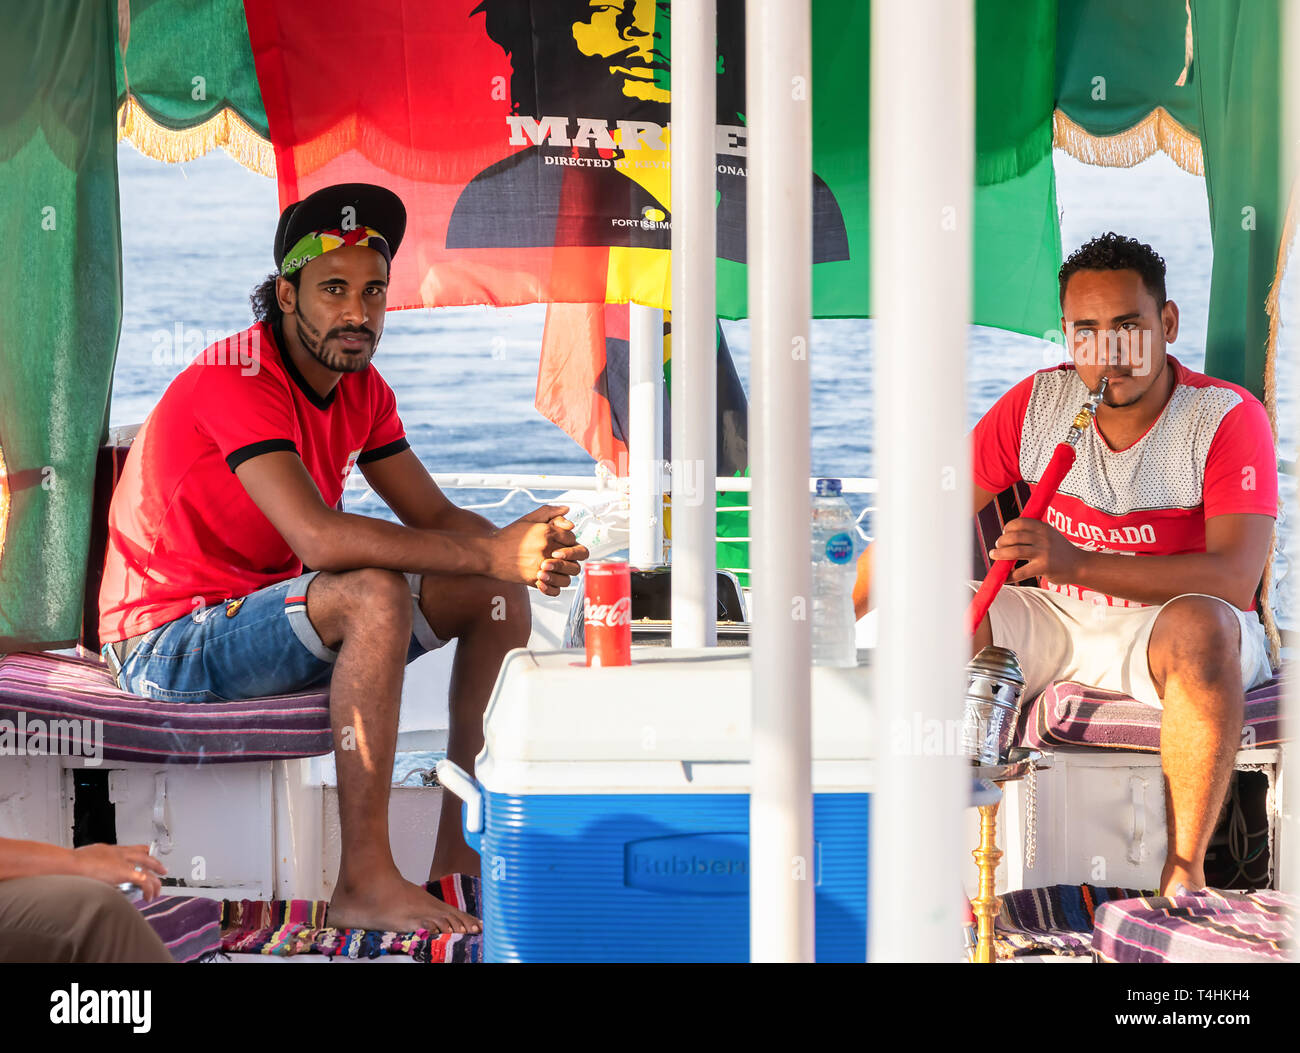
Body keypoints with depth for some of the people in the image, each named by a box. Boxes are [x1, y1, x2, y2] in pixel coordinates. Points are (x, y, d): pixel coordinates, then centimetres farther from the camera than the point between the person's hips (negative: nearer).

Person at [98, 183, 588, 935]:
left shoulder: (363, 387, 5)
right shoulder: (238, 379, -23)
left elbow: (437, 517, 1)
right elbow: (319, 538, -36)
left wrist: (518, 552, -22)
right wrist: (490, 553, -38)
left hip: (274, 616, 9)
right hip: (170, 645, -8)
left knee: (497, 595, -1)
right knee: (374, 593, -33)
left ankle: (461, 863, 0)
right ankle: (365, 882, -30)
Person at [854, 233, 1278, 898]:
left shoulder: (1229, 417, -13)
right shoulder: (1036, 405, -2)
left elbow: (1234, 577, -25)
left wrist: (1077, 563, -36)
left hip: (1164, 626, -4)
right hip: (1055, 626, 4)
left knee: (1198, 625, -38)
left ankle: (1184, 873, -25)